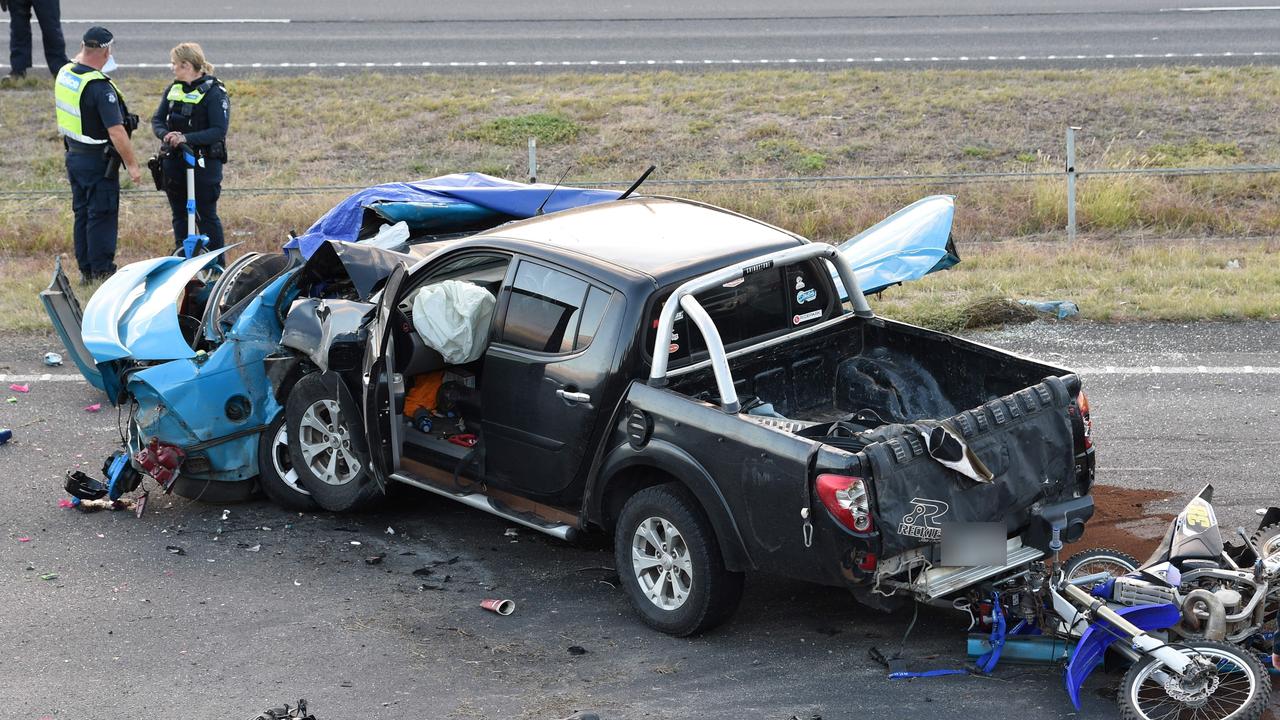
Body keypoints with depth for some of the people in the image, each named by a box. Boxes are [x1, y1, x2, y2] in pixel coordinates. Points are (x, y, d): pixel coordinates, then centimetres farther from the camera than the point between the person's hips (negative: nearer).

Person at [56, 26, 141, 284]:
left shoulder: (64, 74, 0)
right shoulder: (100, 86, -24)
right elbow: (116, 131, -25)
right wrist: (132, 165, -18)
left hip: (73, 154, 8)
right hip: (98, 160, -8)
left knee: (82, 213, 15)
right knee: (102, 215, 1)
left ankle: (85, 270, 22)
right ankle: (102, 272, 5)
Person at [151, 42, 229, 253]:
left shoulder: (214, 92, -11)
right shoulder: (173, 89, 10)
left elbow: (219, 131, -18)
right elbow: (157, 119, 10)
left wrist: (186, 138, -26)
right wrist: (165, 134, -13)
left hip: (204, 162, -6)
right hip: (174, 162, 6)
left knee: (206, 216, -2)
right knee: (179, 215, 13)